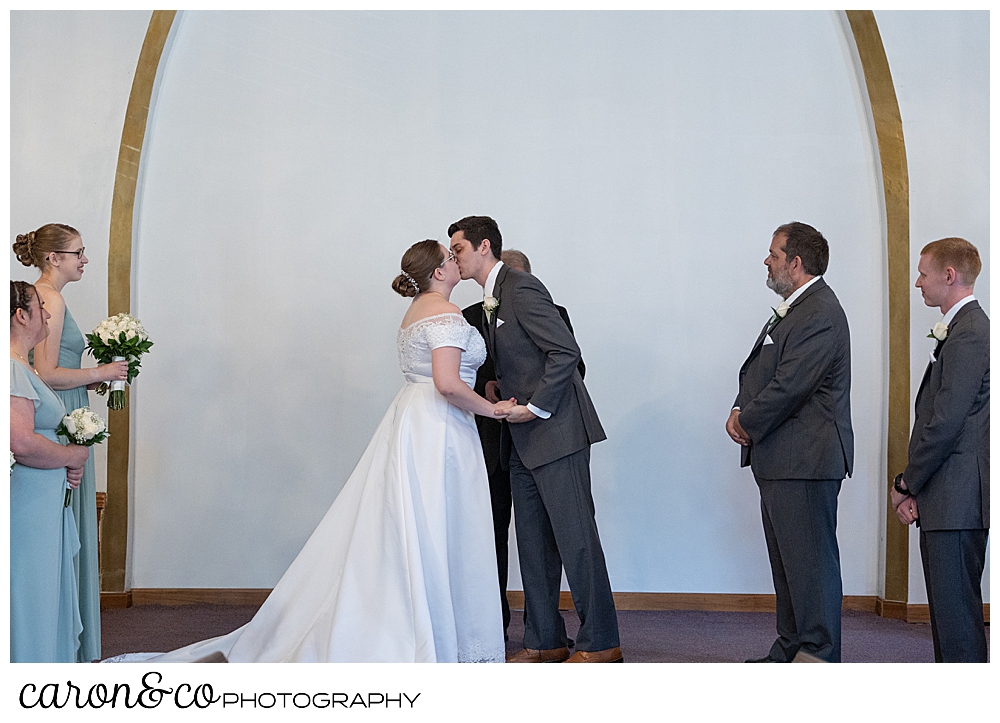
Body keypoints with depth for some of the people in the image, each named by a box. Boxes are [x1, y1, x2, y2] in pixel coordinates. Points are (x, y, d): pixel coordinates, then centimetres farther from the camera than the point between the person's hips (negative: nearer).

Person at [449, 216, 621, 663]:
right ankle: (545, 640, 19)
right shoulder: (491, 302, 17)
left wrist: (535, 408, -17)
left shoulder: (522, 290, -13)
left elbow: (566, 351, -19)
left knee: (575, 536, -5)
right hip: (524, 440, 10)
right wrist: (503, 396, 5)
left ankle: (600, 643, 3)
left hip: (556, 430, -10)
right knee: (532, 540, 11)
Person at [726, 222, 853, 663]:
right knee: (786, 559, 15)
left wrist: (748, 423, -9)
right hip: (780, 460, 11)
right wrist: (741, 410, 2)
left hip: (806, 459, -11)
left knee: (810, 559, -4)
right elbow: (757, 370, 20)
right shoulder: (792, 309, 18)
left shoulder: (821, 313, -16)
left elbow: (790, 385, -21)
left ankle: (819, 655, 3)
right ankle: (790, 651, 25)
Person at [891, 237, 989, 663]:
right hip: (945, 500, 11)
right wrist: (915, 488, 12)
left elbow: (946, 424, -19)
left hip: (958, 500, -11)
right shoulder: (961, 331, 19)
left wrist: (907, 485, -8)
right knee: (944, 607, 16)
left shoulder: (970, 335, -15)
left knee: (957, 609, -6)